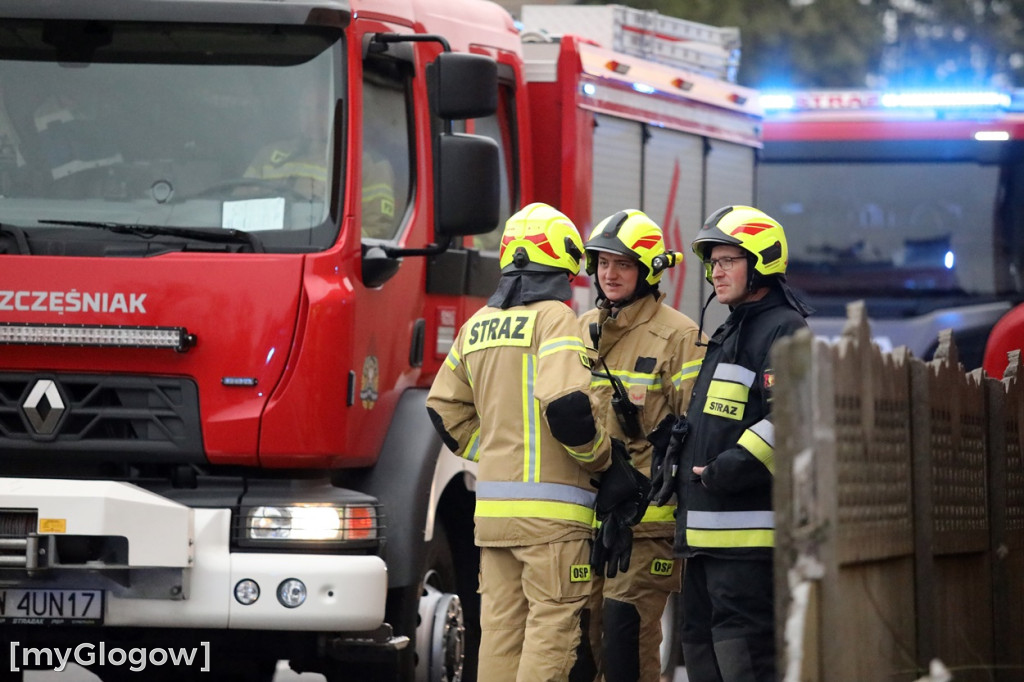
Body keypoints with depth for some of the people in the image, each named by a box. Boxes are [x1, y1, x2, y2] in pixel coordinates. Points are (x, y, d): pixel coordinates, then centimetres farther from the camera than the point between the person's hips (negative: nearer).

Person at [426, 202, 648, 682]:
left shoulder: (479, 325, 14)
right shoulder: (554, 317, -9)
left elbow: (445, 410, 18)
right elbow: (566, 405, -21)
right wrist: (606, 461, -6)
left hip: (492, 506, 7)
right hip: (550, 506, -7)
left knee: (500, 628, 10)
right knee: (552, 628, -4)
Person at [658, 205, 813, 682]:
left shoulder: (786, 332, -10)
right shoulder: (728, 335, 23)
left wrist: (728, 471, -22)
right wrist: (680, 460, 18)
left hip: (750, 536, -11)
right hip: (706, 535, 11)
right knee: (701, 644, 14)